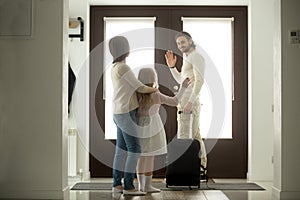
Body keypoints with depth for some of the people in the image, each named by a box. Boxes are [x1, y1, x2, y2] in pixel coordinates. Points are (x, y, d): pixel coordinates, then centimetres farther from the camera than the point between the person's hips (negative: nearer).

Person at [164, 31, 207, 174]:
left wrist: (190, 101, -26)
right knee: (195, 135, 11)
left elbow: (199, 80, -20)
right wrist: (172, 66, 16)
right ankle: (202, 169, 16)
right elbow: (180, 80, 28)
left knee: (183, 136, -11)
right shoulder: (187, 58, 22)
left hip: (188, 99, -11)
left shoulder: (196, 57, -8)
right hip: (190, 101, 11)